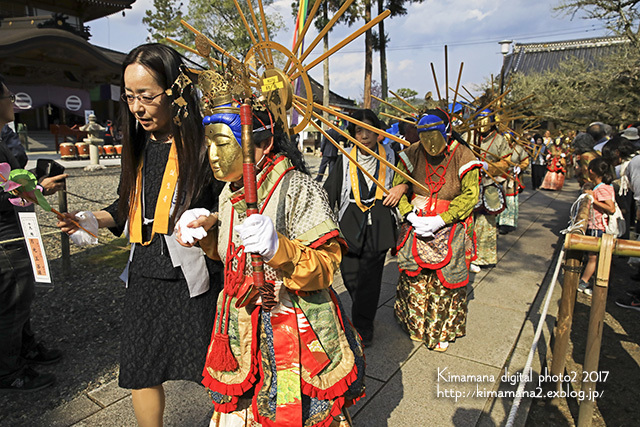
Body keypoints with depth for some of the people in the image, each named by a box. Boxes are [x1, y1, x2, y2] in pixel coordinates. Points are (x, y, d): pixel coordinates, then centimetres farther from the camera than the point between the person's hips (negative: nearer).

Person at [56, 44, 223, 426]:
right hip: (144, 276, 6)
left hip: (193, 278, -6)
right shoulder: (139, 145, 8)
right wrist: (90, 221, 4)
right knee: (139, 372, 17)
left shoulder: (203, 145, -11)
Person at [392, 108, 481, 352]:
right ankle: (416, 325, 32)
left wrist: (440, 220, -19)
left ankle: (442, 332, 26)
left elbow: (470, 195, -10)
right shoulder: (413, 154, -1)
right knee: (414, 277, 8)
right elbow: (398, 185, 2)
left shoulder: (462, 157, -9)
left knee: (445, 281, 4)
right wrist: (410, 215, -12)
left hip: (450, 229, -2)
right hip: (417, 225, 2)